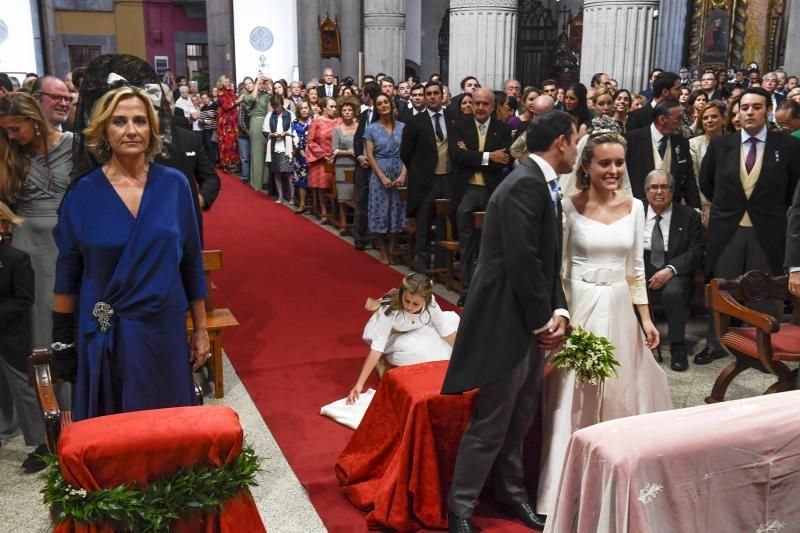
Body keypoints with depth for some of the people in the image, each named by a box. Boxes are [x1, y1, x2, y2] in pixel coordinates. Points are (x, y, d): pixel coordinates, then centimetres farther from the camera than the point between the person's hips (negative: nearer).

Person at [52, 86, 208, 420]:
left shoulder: (175, 184, -3)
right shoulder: (82, 194, -6)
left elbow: (191, 263, 2)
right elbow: (67, 274, 1)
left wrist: (201, 329, 4)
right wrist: (62, 340, 2)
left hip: (166, 330, 1)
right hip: (106, 335, -1)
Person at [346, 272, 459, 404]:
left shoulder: (430, 304, -28)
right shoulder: (388, 310, -38)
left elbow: (446, 329, -14)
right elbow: (377, 347, -40)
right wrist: (359, 384, -44)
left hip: (417, 335, 5)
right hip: (391, 338, -5)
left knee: (452, 318, -11)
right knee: (410, 349, -36)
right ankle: (384, 359, -7)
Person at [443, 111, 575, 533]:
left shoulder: (542, 185, 12)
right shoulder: (525, 185, -19)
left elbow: (548, 261, 11)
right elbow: (523, 262, -24)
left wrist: (558, 312, -1)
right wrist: (542, 320, -13)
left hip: (531, 320, 10)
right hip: (509, 321, -10)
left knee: (519, 417, 21)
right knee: (491, 423, 2)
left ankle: (511, 490, 39)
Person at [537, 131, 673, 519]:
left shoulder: (634, 207, 5)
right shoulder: (569, 207, -7)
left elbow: (635, 268, 11)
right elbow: (559, 268, -6)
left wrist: (646, 318, 9)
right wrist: (564, 318, -13)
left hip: (619, 310, 4)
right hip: (580, 309, -4)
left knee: (622, 396, 12)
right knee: (575, 398, 1)